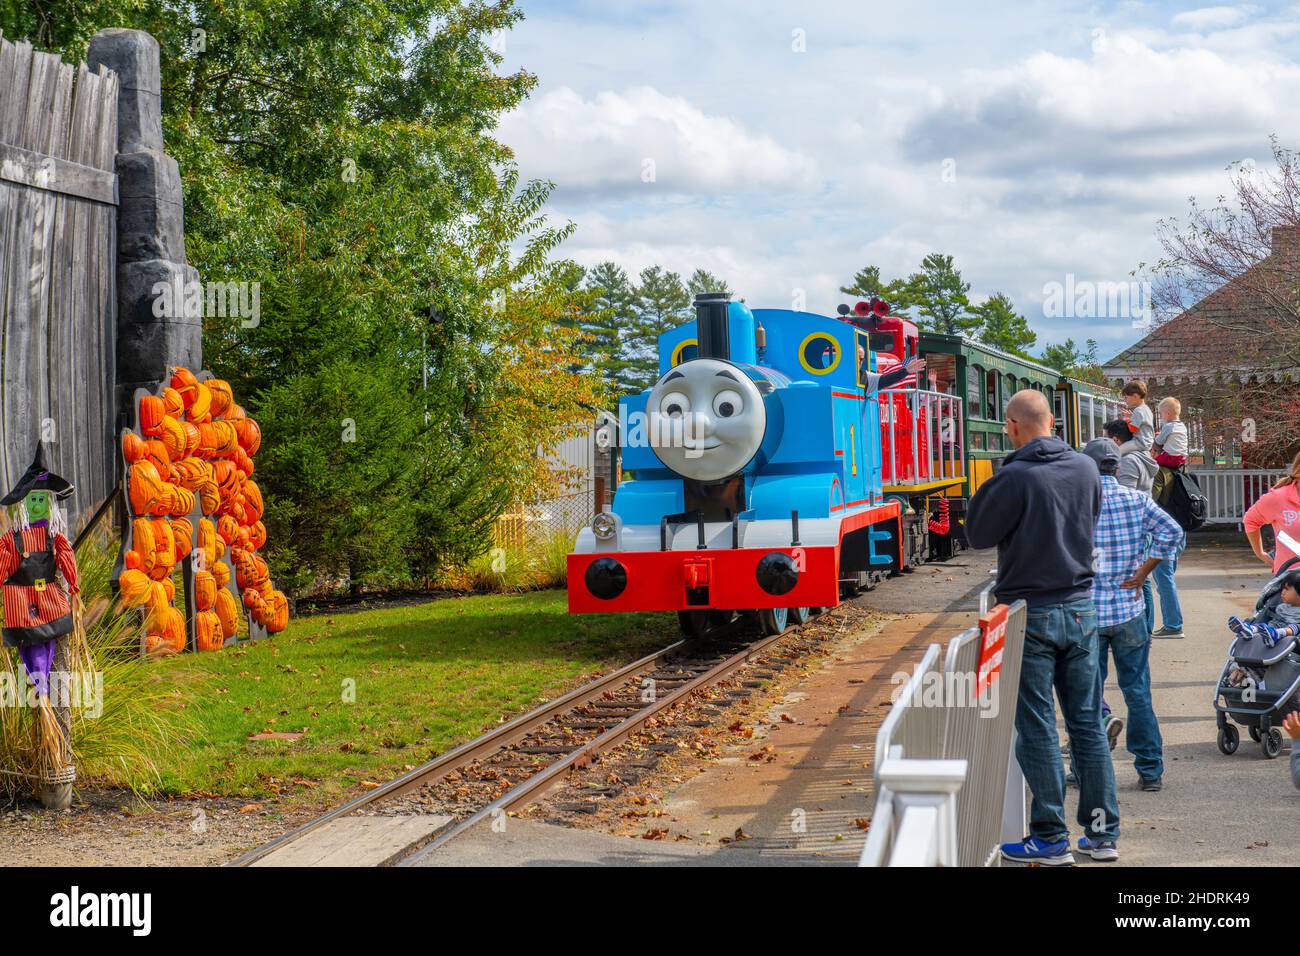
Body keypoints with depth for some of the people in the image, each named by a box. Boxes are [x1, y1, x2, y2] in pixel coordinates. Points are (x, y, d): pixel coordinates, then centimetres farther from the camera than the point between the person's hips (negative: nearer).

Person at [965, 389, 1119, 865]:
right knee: (1087, 721, 12)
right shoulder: (1086, 469, 2)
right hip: (1080, 606, 6)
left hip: (1031, 612, -5)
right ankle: (1102, 831, 17)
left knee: (1037, 728, 2)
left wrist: (989, 486, 3)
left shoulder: (1014, 477, -17)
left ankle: (1051, 838, 6)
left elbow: (977, 534, -7)